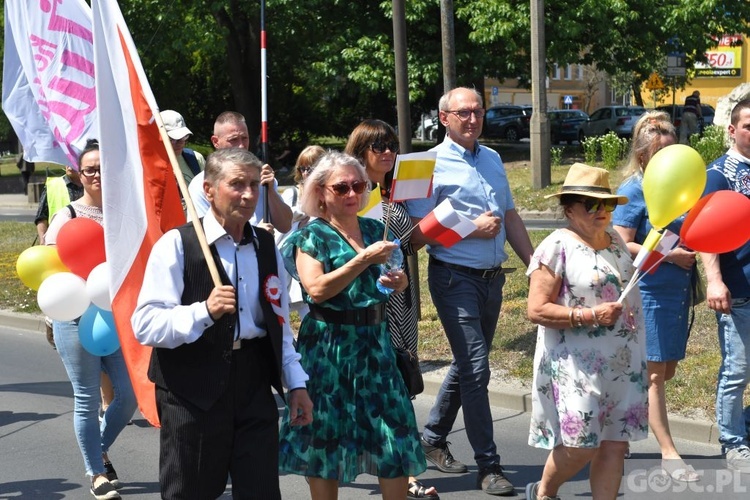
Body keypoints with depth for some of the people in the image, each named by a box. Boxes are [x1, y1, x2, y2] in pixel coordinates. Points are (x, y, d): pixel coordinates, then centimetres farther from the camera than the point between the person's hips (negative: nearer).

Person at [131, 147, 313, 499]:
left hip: (255, 385, 5)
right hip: (193, 389, -5)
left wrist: (296, 383, 17)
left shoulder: (266, 247, 12)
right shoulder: (177, 245, -8)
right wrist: (204, 311, -28)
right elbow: (144, 325, -15)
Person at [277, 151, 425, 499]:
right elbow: (317, 289, -19)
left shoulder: (376, 230, 9)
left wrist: (398, 282, -3)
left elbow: (397, 282, 21)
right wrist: (365, 259, -21)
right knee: (326, 434, 3)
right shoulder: (311, 236, -5)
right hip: (328, 348, -4)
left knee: (393, 432, 1)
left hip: (374, 343, 4)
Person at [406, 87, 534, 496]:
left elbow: (510, 216, 18)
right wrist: (472, 228, -16)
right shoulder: (432, 166, -8)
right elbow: (418, 234, -12)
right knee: (475, 368, -10)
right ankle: (488, 466, -4)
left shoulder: (492, 159, 13)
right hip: (455, 277, -7)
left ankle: (433, 437, 33)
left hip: (492, 278, 7)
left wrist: (534, 263, 12)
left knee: (468, 365, 16)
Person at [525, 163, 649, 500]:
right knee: (581, 445, -5)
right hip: (577, 367, -7)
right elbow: (537, 310, -15)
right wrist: (591, 316, -19)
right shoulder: (557, 247, -10)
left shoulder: (615, 240, 12)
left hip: (622, 366, 7)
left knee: (615, 444, 4)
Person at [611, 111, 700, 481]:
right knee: (654, 374, -1)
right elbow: (622, 246, -16)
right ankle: (668, 453, 3)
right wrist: (669, 255, -18)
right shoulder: (634, 190, -10)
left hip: (678, 291, 8)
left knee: (665, 371, 14)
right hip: (649, 292, -8)